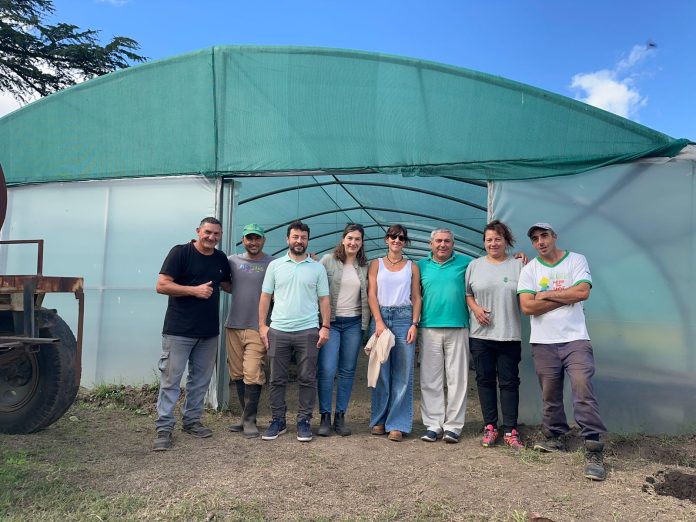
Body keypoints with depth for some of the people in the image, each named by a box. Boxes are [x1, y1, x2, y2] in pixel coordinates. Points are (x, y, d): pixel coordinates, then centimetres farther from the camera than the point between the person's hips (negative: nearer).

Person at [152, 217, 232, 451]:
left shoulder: (221, 259, 10)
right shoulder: (180, 252, -7)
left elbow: (227, 286, 25)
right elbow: (162, 285, -12)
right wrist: (195, 290, -19)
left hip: (209, 332, 6)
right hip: (178, 330, -6)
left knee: (200, 379, 14)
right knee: (170, 379, -1)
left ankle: (192, 421, 28)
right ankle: (164, 428, 9)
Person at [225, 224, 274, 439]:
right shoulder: (233, 261, 8)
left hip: (257, 328, -4)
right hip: (233, 325, 4)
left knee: (252, 374, -7)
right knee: (238, 374, 10)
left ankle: (249, 420, 7)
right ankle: (247, 416, 24)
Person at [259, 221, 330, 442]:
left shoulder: (317, 268, 6)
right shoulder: (275, 265, 7)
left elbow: (324, 299, 5)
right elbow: (265, 297, 7)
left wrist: (325, 326, -5)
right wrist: (262, 325, 0)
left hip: (308, 331, -1)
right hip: (278, 331, 1)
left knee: (307, 379, 5)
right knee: (277, 379, 8)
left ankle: (304, 421, 17)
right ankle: (278, 420, 20)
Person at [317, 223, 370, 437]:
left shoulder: (365, 267, 9)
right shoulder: (328, 260, -1)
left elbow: (367, 297, 12)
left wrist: (366, 322, 4)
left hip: (354, 323, 3)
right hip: (330, 322, -3)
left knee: (348, 371, 7)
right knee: (327, 370, -7)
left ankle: (340, 417, 18)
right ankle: (325, 417, 7)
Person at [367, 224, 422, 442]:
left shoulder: (412, 267, 11)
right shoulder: (376, 264, 9)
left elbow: (416, 298, 7)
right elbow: (371, 295, 2)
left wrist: (414, 324, -5)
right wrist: (379, 322, -10)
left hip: (404, 317, 0)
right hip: (380, 317, 0)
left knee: (402, 373, -1)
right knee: (380, 372, 4)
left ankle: (397, 424, 7)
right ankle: (379, 420, 16)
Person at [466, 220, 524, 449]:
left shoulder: (518, 265, 3)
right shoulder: (475, 265, 9)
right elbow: (467, 293, 11)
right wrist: (475, 308, -5)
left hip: (509, 334, -2)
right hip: (480, 334, 2)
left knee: (509, 382, 3)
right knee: (485, 380, 8)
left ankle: (511, 431, 12)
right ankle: (490, 427, 19)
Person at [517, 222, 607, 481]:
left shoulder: (576, 260, 4)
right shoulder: (529, 269, 5)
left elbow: (583, 292, -12)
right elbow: (527, 306, -7)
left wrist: (545, 295, -7)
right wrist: (566, 298, -7)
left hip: (575, 339, -2)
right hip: (543, 343, 2)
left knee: (583, 389, -12)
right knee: (550, 394, 9)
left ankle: (593, 449, -5)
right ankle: (555, 437, 26)